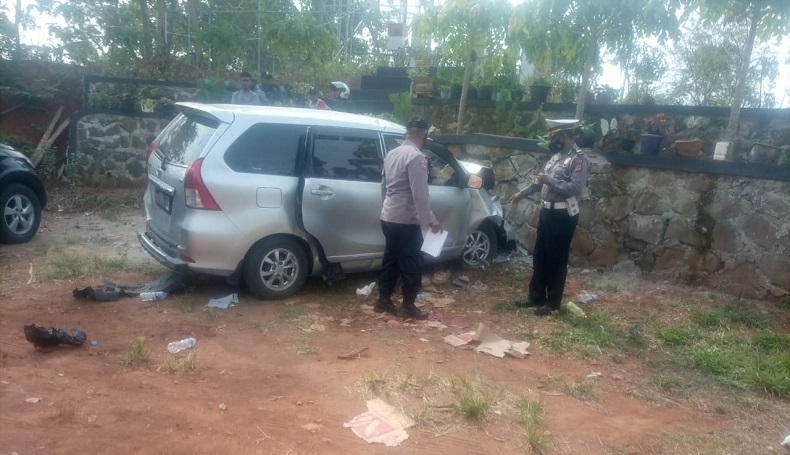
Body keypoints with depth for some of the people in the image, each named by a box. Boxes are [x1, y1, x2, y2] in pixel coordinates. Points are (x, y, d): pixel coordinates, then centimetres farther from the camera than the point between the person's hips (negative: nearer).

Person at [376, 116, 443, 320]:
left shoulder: (392, 153, 10)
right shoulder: (416, 157, -18)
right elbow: (420, 193, -22)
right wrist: (430, 219, -15)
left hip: (388, 217, 9)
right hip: (405, 220, -9)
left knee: (391, 260, 17)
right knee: (412, 264, 3)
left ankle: (383, 301, 24)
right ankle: (408, 306, 11)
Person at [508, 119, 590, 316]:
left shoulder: (579, 159, -14)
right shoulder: (557, 155, 13)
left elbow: (575, 188, -25)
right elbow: (541, 180, 24)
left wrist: (551, 181, -21)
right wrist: (523, 192, 24)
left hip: (563, 216, -9)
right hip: (547, 212, 9)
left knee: (557, 260, 2)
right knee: (539, 257, 14)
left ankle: (553, 302, 14)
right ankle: (536, 297, 25)